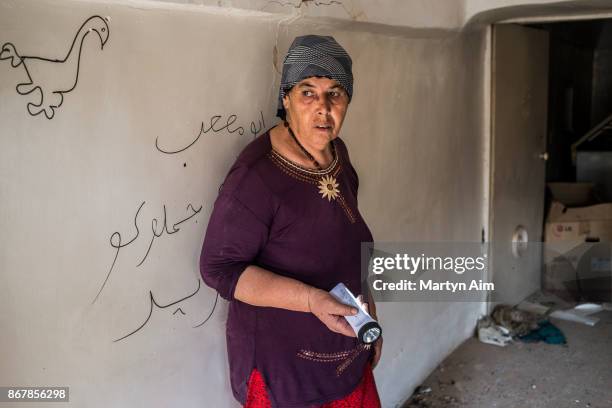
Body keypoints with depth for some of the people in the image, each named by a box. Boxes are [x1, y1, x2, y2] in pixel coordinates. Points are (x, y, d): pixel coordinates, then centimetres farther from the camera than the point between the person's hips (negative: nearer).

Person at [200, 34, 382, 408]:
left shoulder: (337, 154, 0)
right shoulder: (257, 175, -23)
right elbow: (219, 268, -21)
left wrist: (371, 319, 13)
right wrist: (311, 299, -30)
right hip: (283, 365, -7)